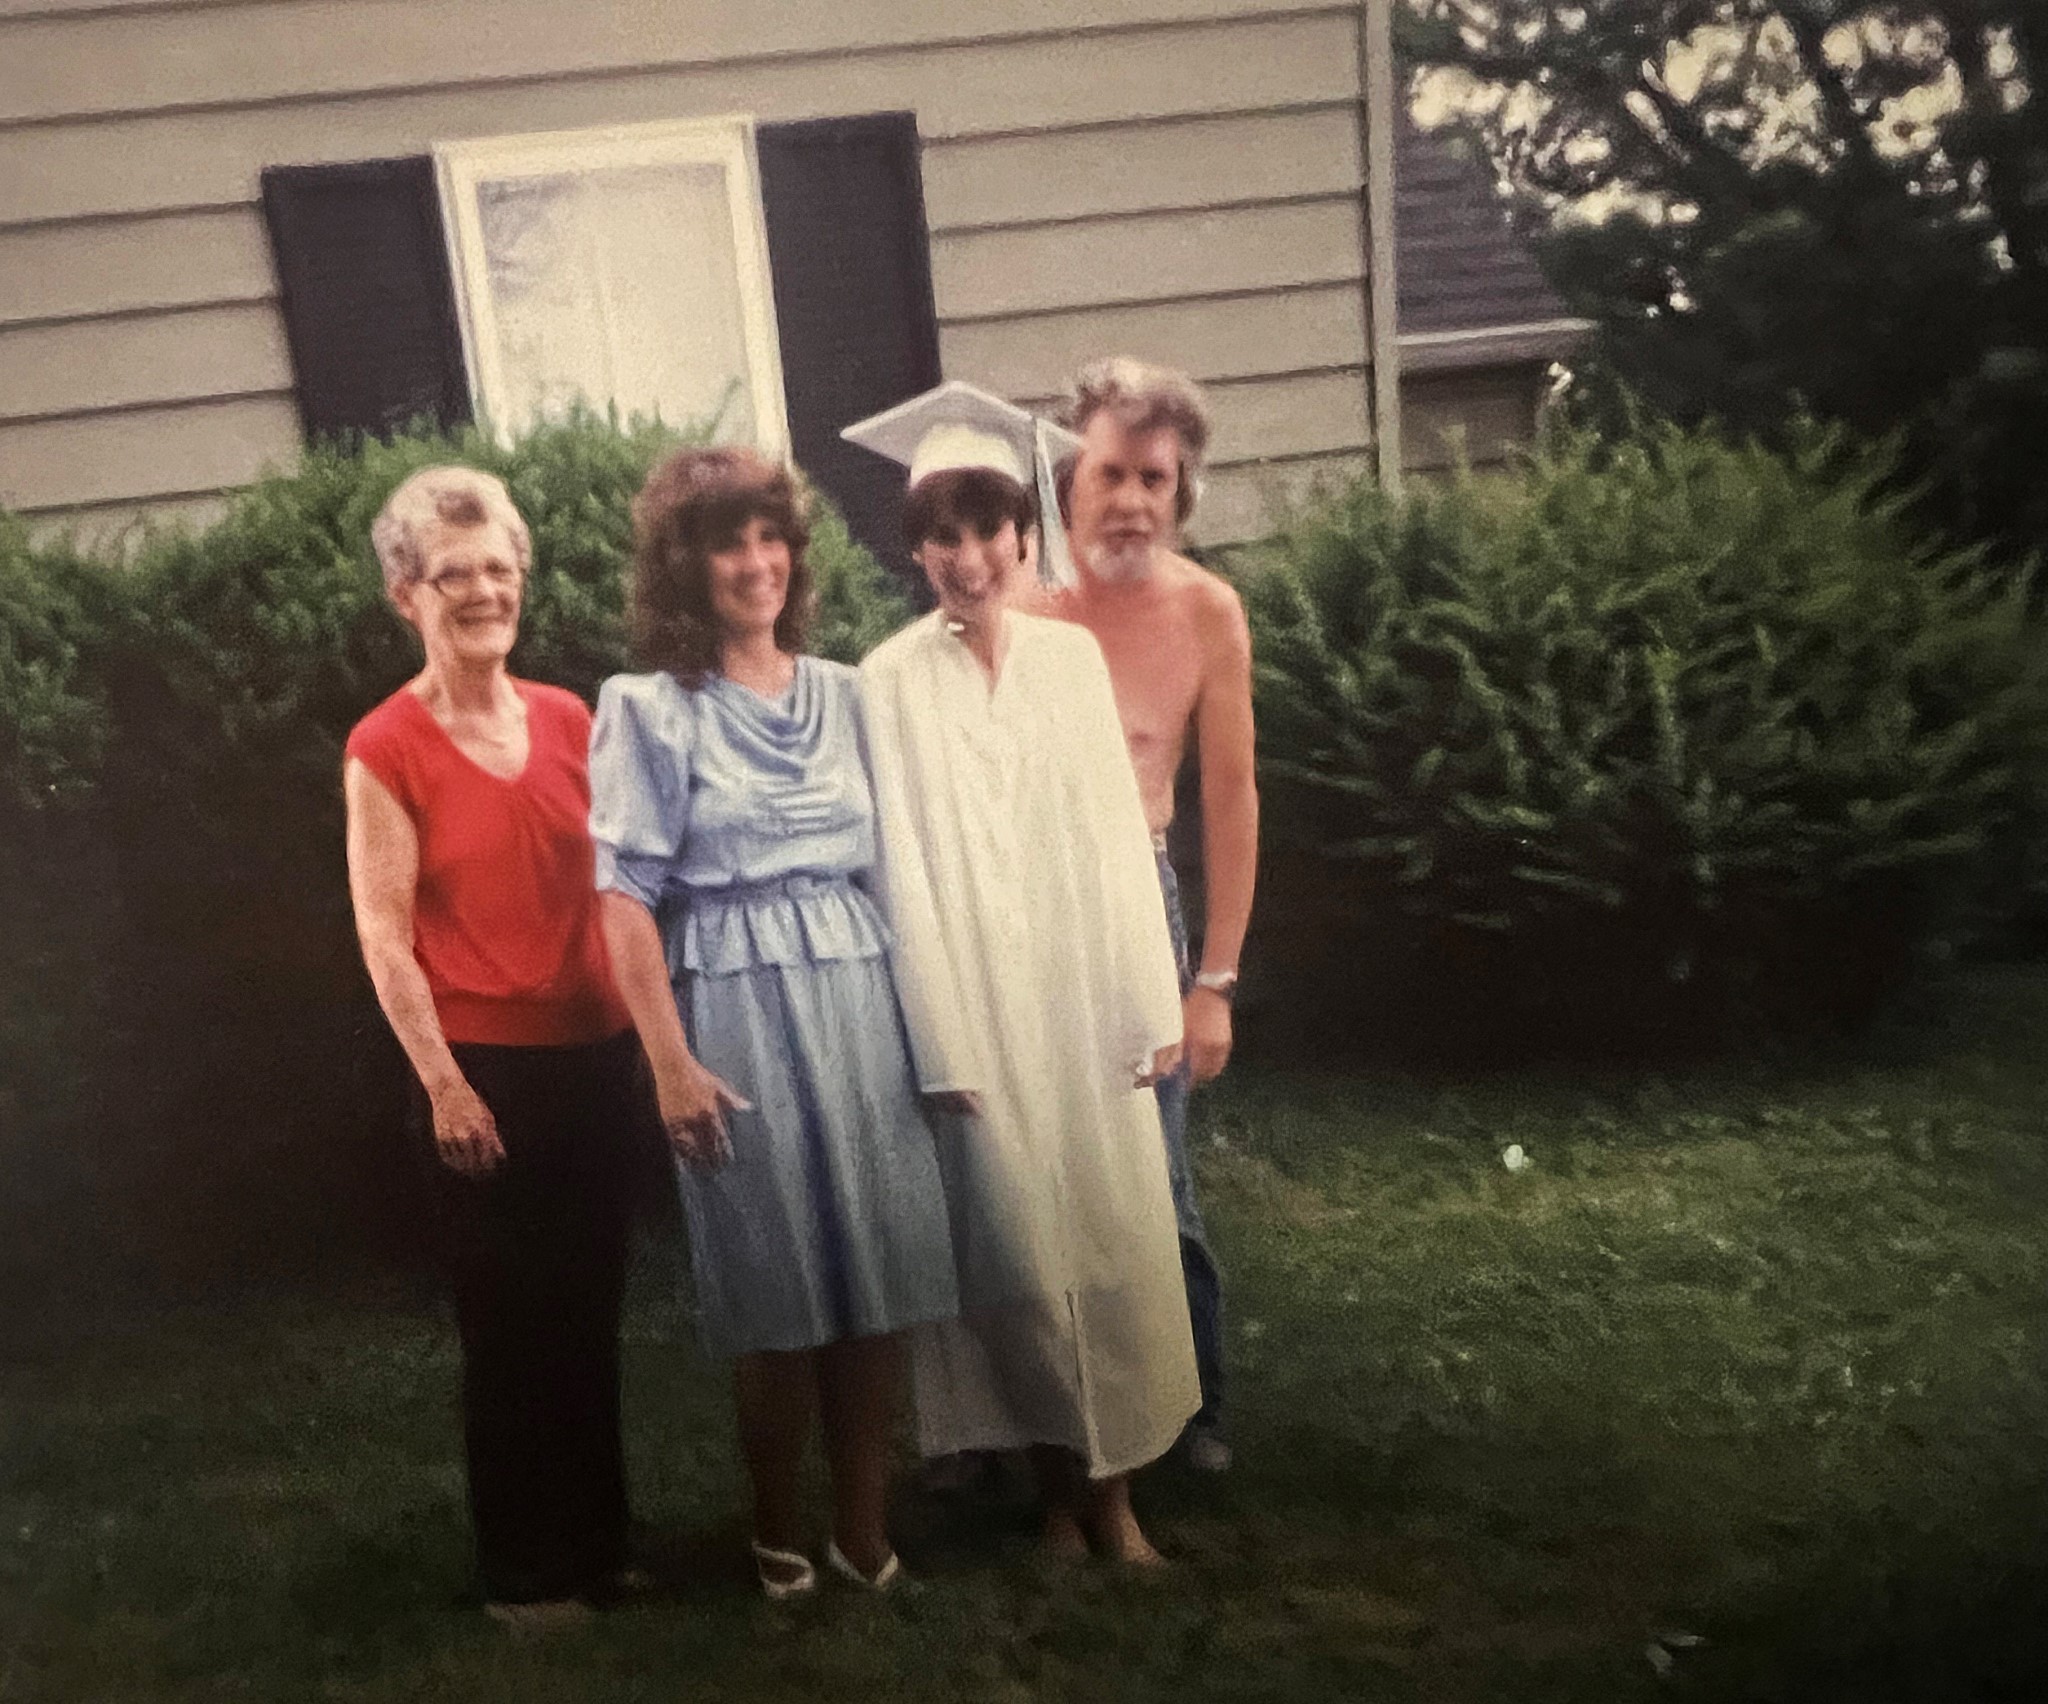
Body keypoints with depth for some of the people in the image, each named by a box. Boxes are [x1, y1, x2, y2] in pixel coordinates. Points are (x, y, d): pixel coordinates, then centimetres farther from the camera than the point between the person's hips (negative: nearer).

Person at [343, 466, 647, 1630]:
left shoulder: (570, 720, 5)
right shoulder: (385, 749, -7)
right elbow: (385, 936, -8)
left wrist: (651, 1029, 8)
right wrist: (443, 1083, -11)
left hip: (600, 1054, 4)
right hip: (488, 1069, -4)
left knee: (593, 1314, 15)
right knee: (511, 1328, 8)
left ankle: (601, 1541, 32)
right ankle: (527, 1569, 25)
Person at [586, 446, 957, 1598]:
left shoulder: (843, 693, 9)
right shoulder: (649, 708, -3)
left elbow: (885, 862, 12)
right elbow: (627, 898, -7)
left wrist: (915, 1009, 8)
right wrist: (671, 1059, -13)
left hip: (859, 997, 4)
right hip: (737, 1010, -4)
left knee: (881, 1267, 5)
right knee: (776, 1282, 4)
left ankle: (866, 1524, 22)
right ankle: (780, 1526, 25)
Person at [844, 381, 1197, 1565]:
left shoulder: (1073, 655, 5)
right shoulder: (891, 682, -4)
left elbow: (1120, 835, 4)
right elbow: (906, 871, -6)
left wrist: (1153, 1006, 0)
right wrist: (939, 1043, -10)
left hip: (1086, 1000, 3)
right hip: (978, 1009, -2)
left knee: (1116, 1238, 5)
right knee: (1021, 1250, 5)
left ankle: (1117, 1488, 20)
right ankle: (1059, 1484, 23)